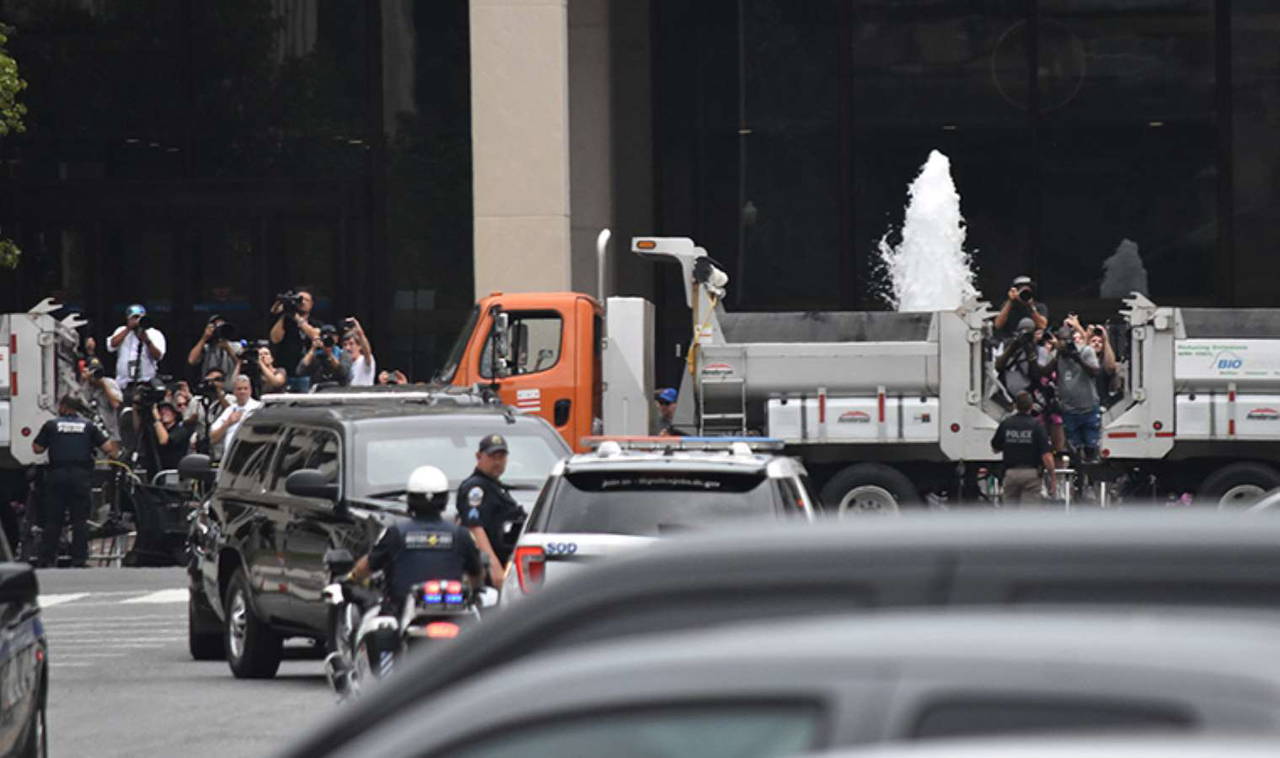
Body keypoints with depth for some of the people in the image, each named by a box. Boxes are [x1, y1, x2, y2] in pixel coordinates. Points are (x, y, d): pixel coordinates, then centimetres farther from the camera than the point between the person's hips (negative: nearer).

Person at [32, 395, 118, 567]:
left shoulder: (51, 425, 5)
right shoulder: (87, 426, 8)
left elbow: (37, 448, 6)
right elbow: (108, 448, 4)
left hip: (57, 475, 0)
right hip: (81, 475, 0)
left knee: (53, 520, 4)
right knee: (80, 519, 3)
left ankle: (47, 558, 2)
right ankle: (79, 558, -2)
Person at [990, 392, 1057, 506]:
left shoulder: (1006, 424, 0)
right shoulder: (1037, 425, -10)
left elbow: (995, 448, 13)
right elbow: (1046, 456, -14)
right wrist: (1053, 478, -5)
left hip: (1010, 473, 3)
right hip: (1031, 473, -3)